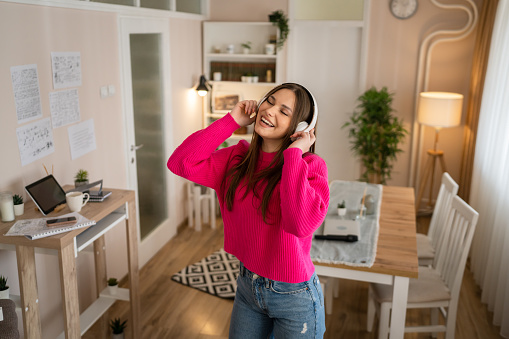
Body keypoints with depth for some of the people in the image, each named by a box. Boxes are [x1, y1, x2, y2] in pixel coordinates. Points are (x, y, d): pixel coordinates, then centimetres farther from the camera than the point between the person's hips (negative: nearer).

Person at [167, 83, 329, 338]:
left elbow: (302, 223, -35)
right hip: (247, 286, 5)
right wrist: (231, 120, -13)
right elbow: (180, 162, -14)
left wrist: (294, 153, -28)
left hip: (294, 296, -4)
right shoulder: (238, 158, -3)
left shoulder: (311, 166, -18)